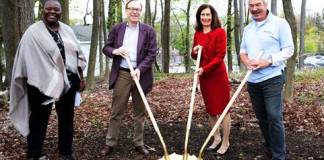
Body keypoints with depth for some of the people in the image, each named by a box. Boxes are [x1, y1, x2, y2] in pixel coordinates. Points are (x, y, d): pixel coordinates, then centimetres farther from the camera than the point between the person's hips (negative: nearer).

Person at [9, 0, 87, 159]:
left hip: (67, 81, 5)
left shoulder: (67, 30, 8)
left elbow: (77, 55, 11)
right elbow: (27, 60, -9)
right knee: (39, 120, 7)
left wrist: (81, 78, 9)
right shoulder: (33, 32, -7)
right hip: (42, 83, -5)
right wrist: (30, 83, -13)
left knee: (67, 118, 15)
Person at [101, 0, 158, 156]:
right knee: (116, 111, 5)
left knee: (140, 112, 10)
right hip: (121, 74, 0)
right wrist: (115, 51, -13)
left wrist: (139, 69, -16)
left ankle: (139, 143, 23)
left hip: (140, 74, 0)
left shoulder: (148, 30, 2)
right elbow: (106, 48, 10)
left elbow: (152, 54, -3)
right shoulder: (116, 29, 6)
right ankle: (110, 143, 17)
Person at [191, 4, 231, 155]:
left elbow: (220, 56, -14)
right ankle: (216, 138, 30)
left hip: (218, 75, -6)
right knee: (210, 109, 14)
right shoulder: (197, 34, 8)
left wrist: (205, 69, -22)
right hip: (203, 76, 6)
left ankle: (225, 142, 14)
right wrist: (194, 52, -6)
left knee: (223, 109, 2)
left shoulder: (219, 32, -10)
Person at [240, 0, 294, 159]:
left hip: (272, 79, -6)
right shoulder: (247, 29, 14)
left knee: (274, 117, -11)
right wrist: (246, 61, -6)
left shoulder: (280, 23, -5)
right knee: (261, 117, 12)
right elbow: (243, 51, 17)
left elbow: (288, 50, -8)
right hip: (252, 80, 6)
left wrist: (268, 61, -19)